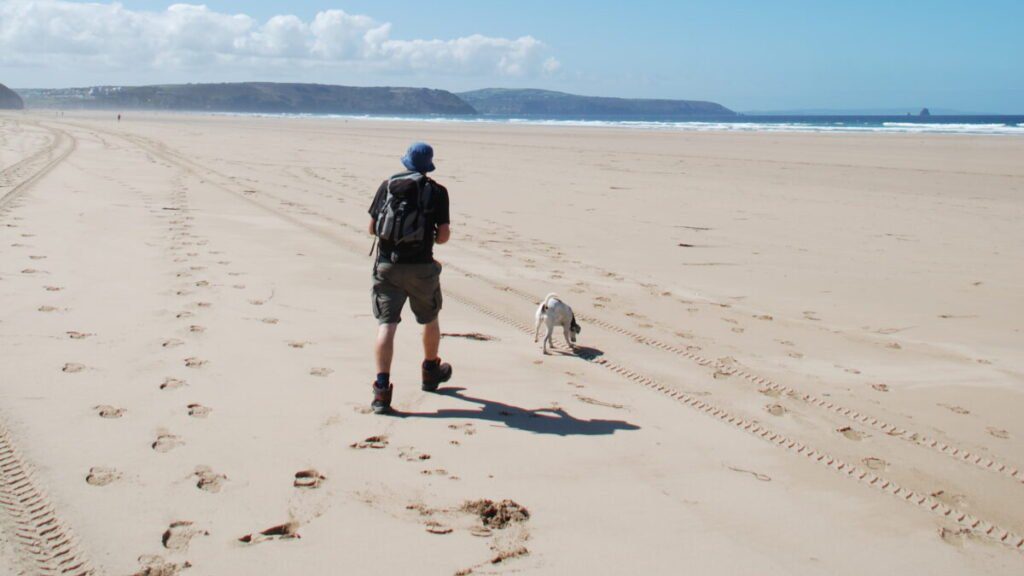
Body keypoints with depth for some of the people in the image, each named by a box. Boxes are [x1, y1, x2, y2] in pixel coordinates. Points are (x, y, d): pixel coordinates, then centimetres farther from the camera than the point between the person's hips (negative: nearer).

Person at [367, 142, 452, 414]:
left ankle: (382, 387, -15)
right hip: (421, 267, -1)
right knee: (430, 320, 22)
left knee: (386, 324, -3)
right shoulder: (436, 191, -1)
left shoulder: (387, 186, 4)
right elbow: (444, 234, -5)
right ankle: (431, 372, 40)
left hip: (386, 265, 1)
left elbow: (372, 228, 5)